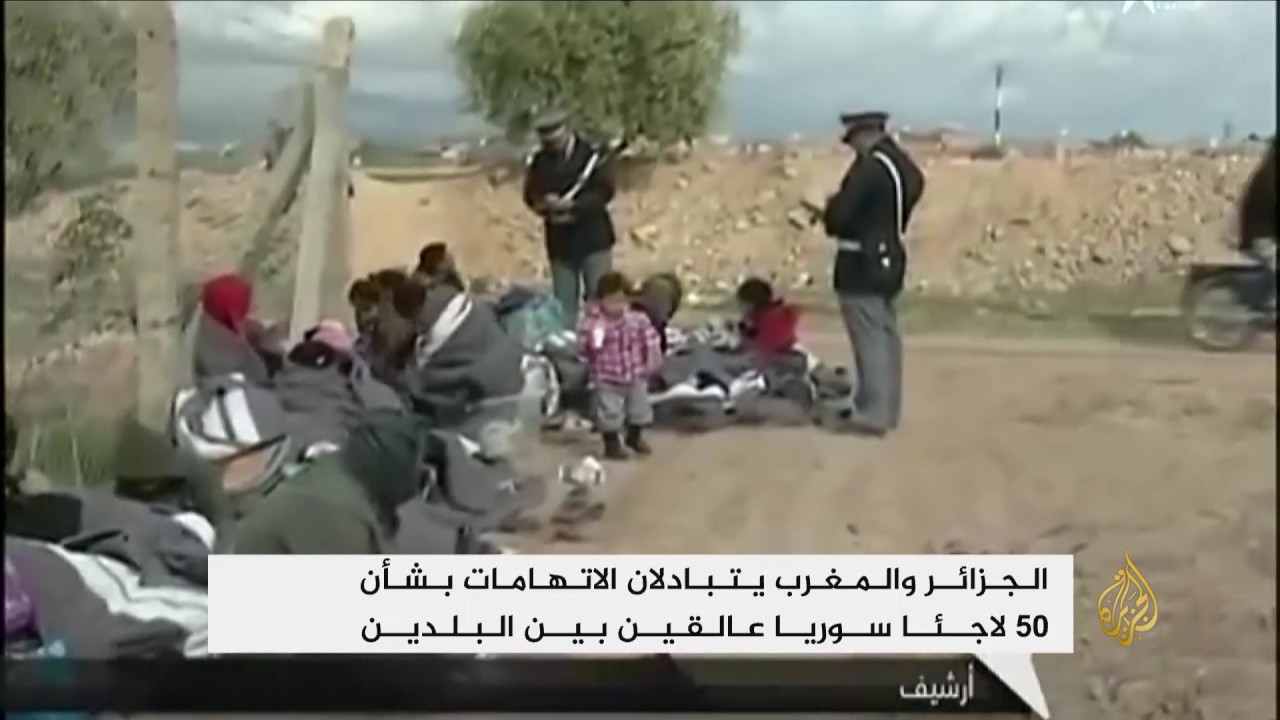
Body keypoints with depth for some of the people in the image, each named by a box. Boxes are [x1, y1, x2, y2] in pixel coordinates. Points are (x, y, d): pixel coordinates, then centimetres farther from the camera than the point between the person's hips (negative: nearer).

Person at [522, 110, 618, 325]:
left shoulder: (590, 155, -4)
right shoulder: (540, 162, 7)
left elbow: (605, 191, -11)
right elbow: (531, 195, 5)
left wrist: (573, 206, -21)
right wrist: (546, 204, -18)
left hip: (593, 237, -3)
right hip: (560, 241, 3)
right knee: (563, 303, 5)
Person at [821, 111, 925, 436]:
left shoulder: (870, 167, -20)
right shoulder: (905, 165, 10)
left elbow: (839, 214, -22)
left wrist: (830, 209, 1)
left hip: (862, 264, -9)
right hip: (888, 259, 10)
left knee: (871, 339, -6)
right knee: (886, 335, 14)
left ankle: (873, 412, -3)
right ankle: (887, 408, 21)